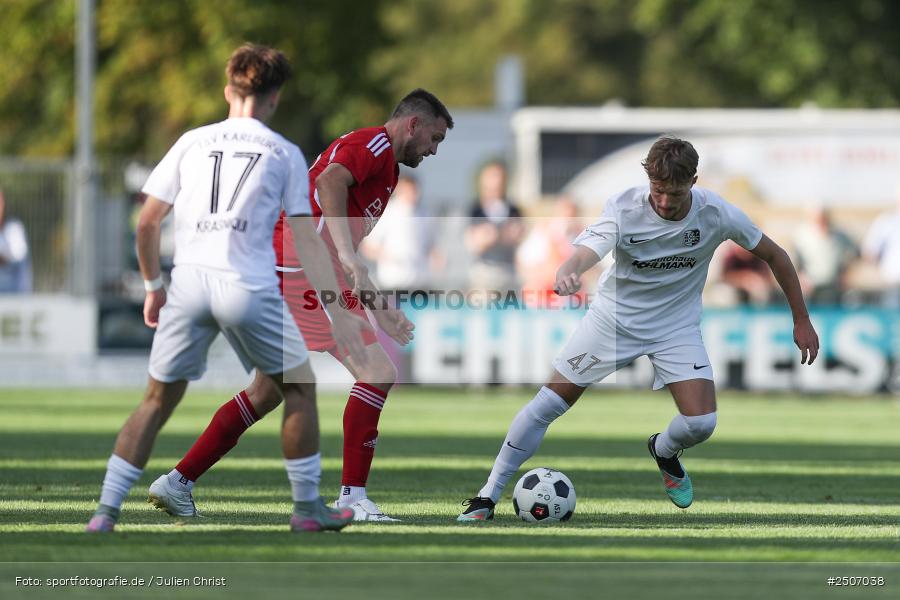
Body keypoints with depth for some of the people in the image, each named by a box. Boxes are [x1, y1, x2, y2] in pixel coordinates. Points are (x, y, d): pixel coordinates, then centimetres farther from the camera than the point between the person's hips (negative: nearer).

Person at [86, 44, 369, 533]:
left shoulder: (192, 142, 14)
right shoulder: (285, 154, 8)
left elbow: (146, 224, 12)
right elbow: (307, 240, 4)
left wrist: (153, 286, 26)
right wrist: (340, 313, 6)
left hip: (189, 282, 2)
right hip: (248, 286, -2)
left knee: (157, 401, 13)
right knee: (299, 387, 18)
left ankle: (105, 512, 6)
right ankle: (307, 507, 19)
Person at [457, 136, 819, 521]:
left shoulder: (716, 214, -20)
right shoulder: (625, 209, -26)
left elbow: (774, 256, -5)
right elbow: (586, 251, -43)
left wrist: (801, 320, -1)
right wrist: (567, 274, -68)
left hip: (677, 326, 1)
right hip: (614, 317, -1)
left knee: (700, 423, -15)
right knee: (547, 405, -5)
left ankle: (664, 451, 23)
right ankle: (488, 496, 7)